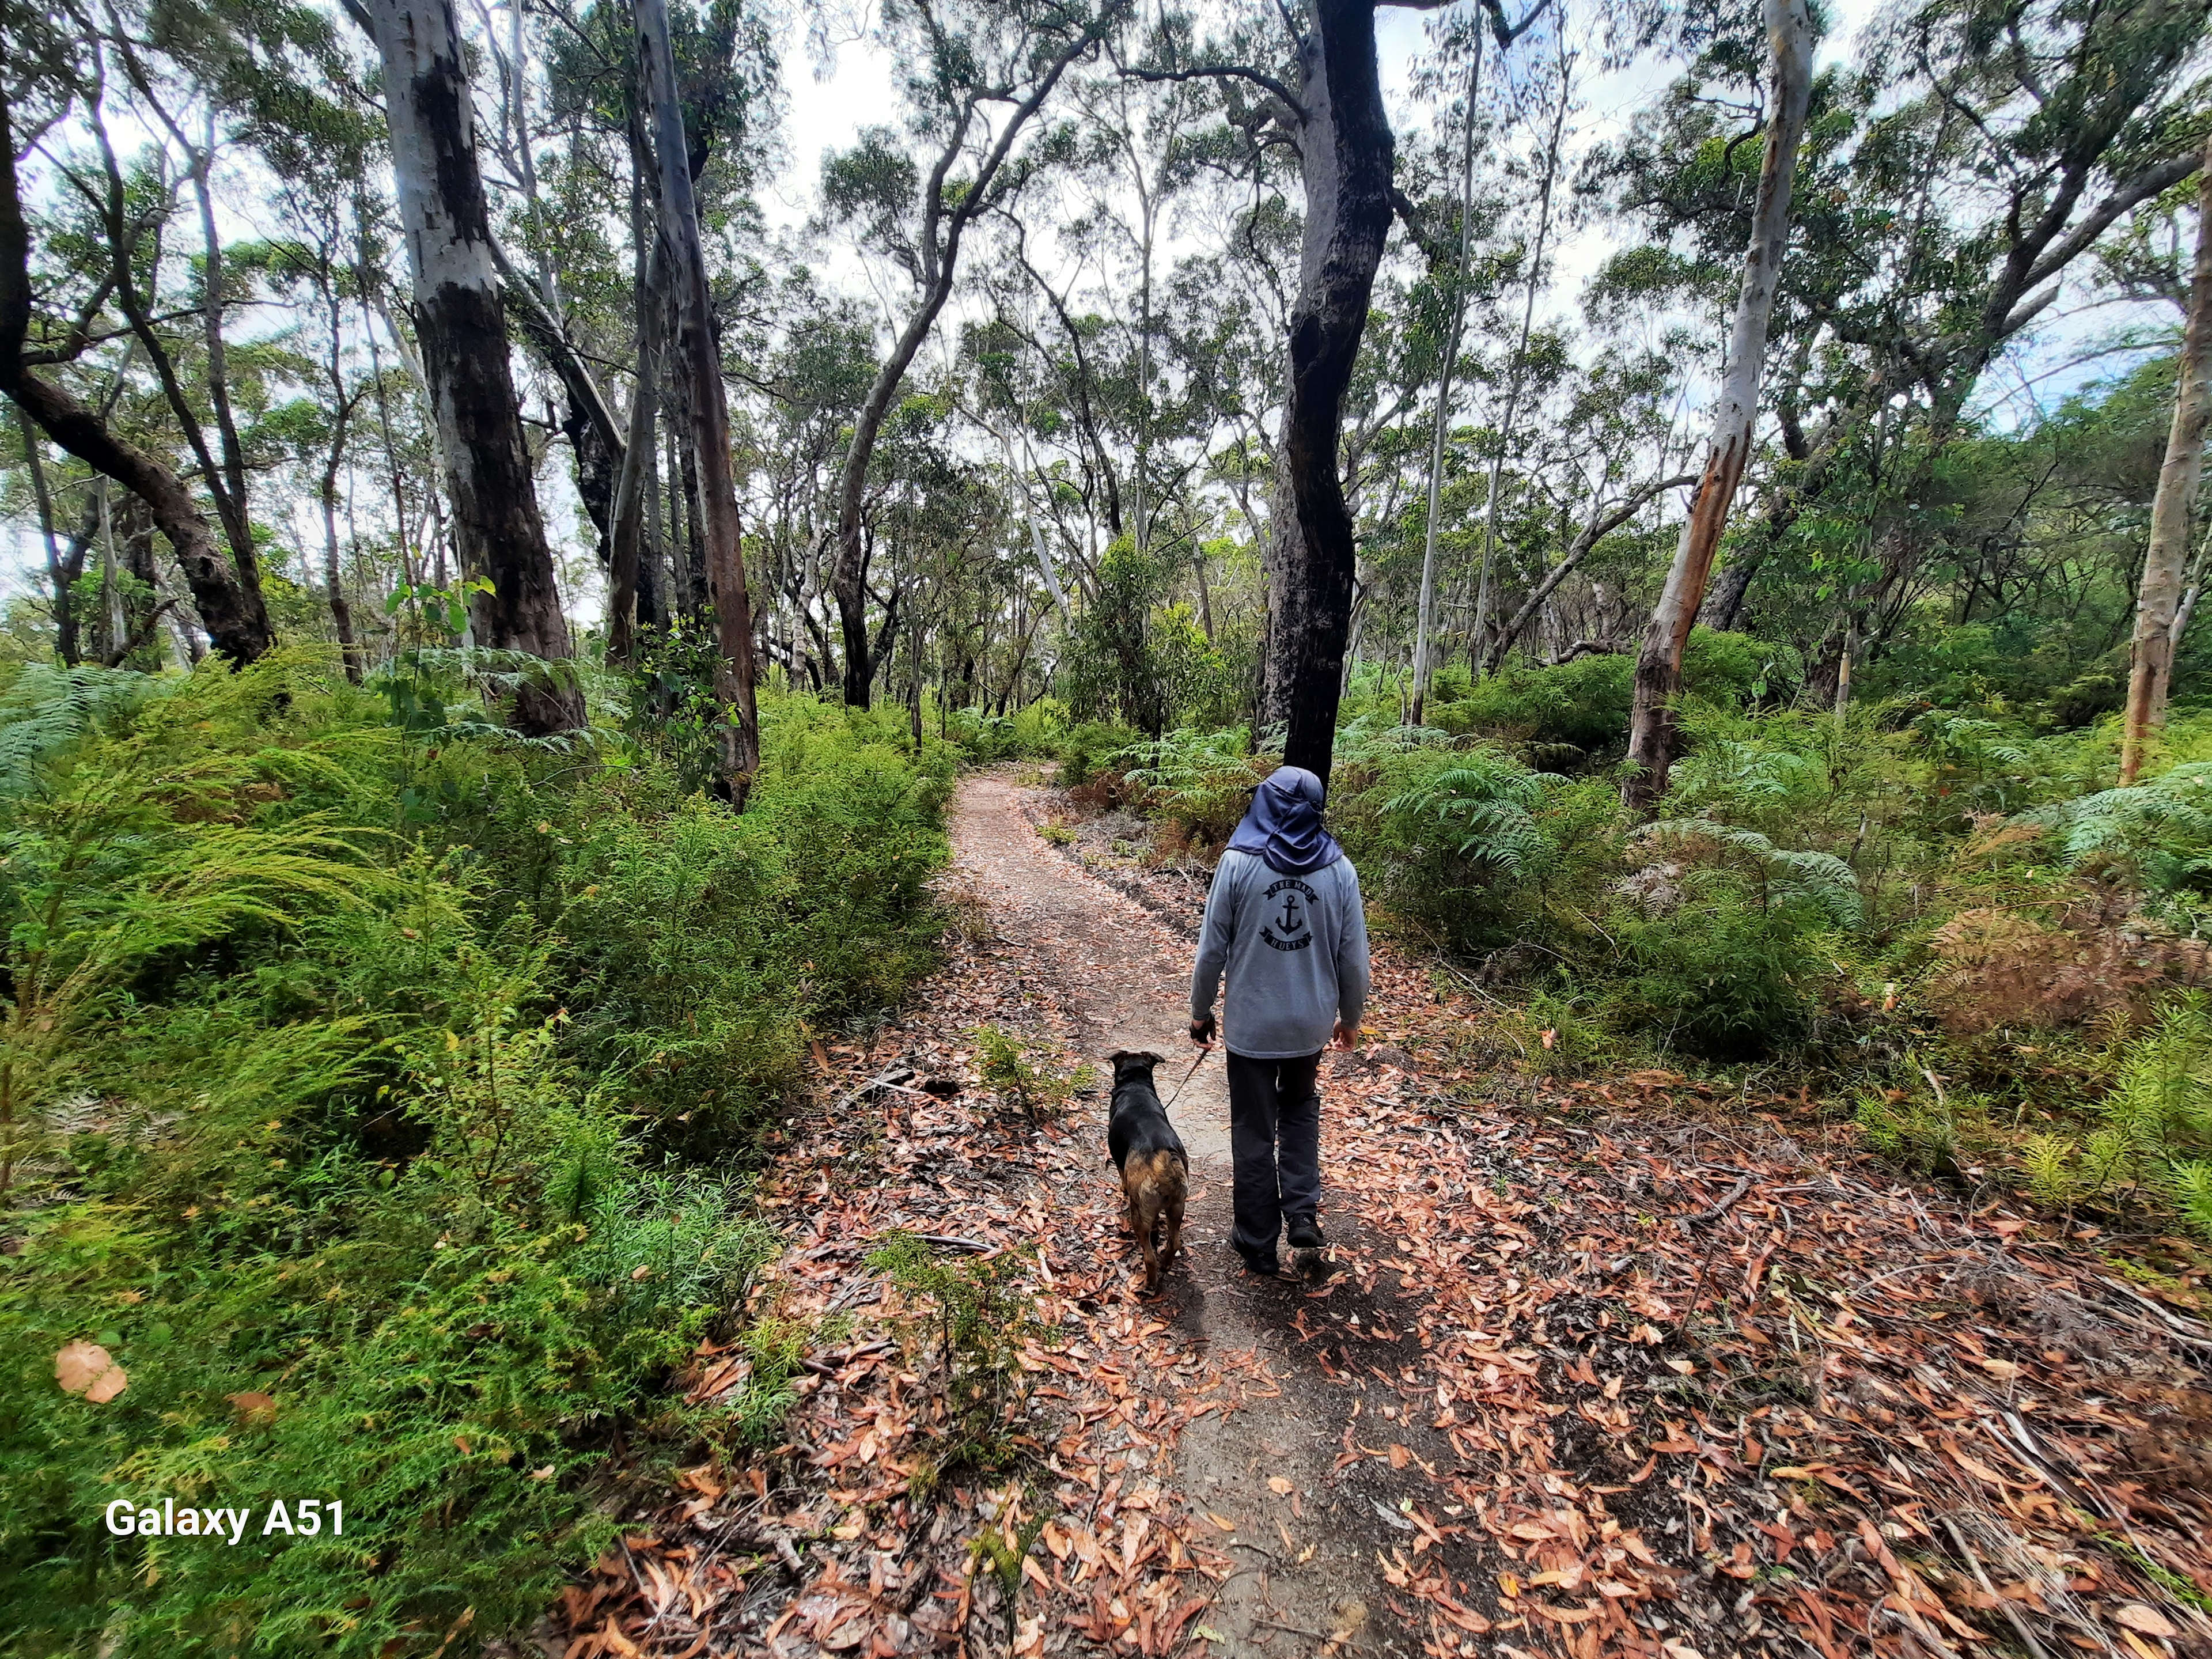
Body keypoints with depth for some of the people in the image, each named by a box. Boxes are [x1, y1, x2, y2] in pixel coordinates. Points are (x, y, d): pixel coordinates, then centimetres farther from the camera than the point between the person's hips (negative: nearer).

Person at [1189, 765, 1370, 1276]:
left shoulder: (1238, 862, -12)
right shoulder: (1339, 868, -6)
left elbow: (1212, 949, -8)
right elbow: (1353, 956, 0)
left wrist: (1200, 1012, 6)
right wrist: (1350, 1017, 15)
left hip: (1250, 1023, -2)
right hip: (1312, 1022, 3)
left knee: (1254, 1132, 13)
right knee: (1300, 1110, 29)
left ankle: (1258, 1244, 27)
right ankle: (1303, 1214, 20)